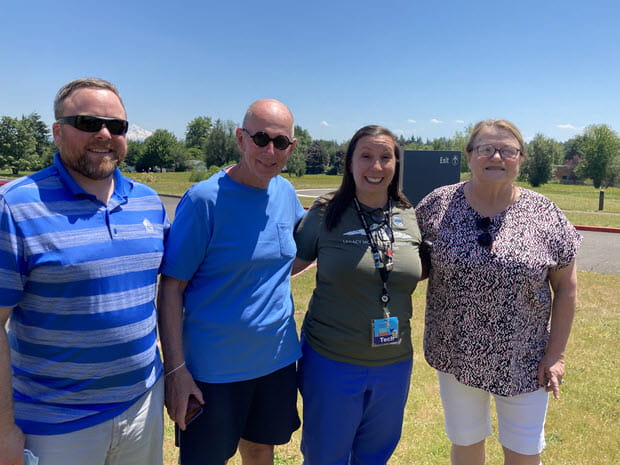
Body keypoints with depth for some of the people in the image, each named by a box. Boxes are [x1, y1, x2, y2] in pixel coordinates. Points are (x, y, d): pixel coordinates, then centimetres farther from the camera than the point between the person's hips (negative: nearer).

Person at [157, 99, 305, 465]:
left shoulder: (286, 193, 1)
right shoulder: (205, 199, -16)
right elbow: (171, 287, -14)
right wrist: (175, 369, -16)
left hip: (278, 359, 5)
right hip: (215, 370, -4)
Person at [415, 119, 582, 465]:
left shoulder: (544, 213, -8)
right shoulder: (438, 205, -8)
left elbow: (566, 286, -2)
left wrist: (556, 353, -3)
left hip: (524, 363, 0)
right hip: (456, 357, 1)